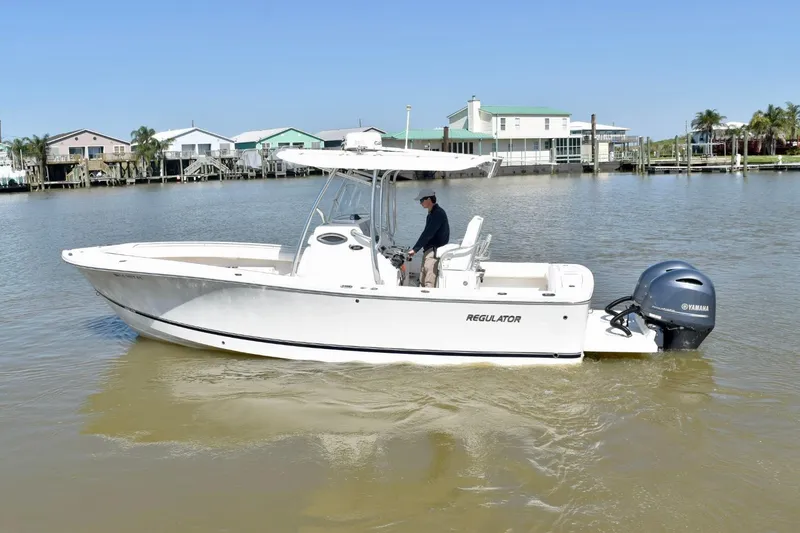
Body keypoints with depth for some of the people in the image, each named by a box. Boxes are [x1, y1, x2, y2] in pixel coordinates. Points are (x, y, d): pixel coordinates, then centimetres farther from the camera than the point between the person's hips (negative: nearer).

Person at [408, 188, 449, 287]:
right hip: (429, 250, 11)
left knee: (429, 283, -13)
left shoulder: (438, 213, -16)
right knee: (422, 280, 11)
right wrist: (415, 248, 15)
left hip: (434, 251, -10)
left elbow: (428, 233, -19)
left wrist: (415, 249, -16)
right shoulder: (432, 213, 15)